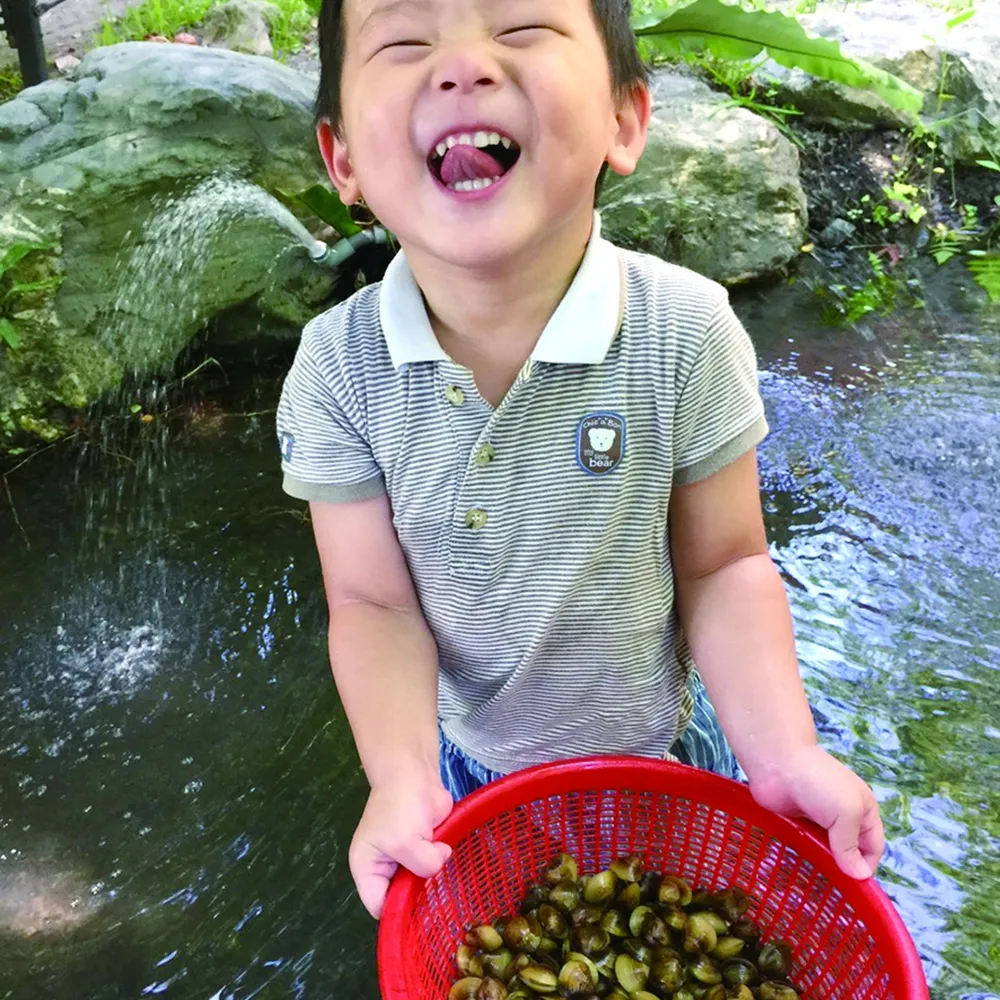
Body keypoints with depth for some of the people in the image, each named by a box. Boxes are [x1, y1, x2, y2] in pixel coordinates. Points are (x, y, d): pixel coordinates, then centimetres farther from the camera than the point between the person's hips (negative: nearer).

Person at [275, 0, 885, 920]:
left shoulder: (687, 335, -25)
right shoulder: (337, 370, -23)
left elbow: (722, 563, -15)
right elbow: (374, 602, -17)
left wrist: (783, 753, -25)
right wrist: (401, 781, -30)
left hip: (657, 744, 0)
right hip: (467, 758, 1)